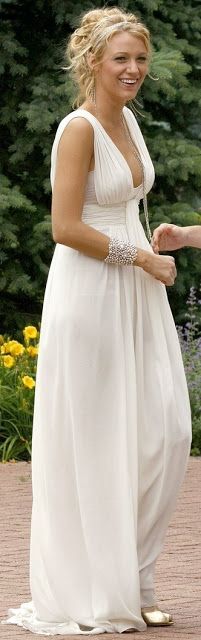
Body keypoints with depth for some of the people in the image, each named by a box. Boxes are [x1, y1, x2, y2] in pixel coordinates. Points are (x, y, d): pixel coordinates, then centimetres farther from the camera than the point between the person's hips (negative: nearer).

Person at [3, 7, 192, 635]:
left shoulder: (127, 119, 12)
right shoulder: (79, 128, -14)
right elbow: (65, 227, -18)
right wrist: (142, 258, -13)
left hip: (138, 294, 8)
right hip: (89, 294, -8)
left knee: (166, 433, 3)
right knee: (93, 444, -2)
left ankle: (132, 580, 15)